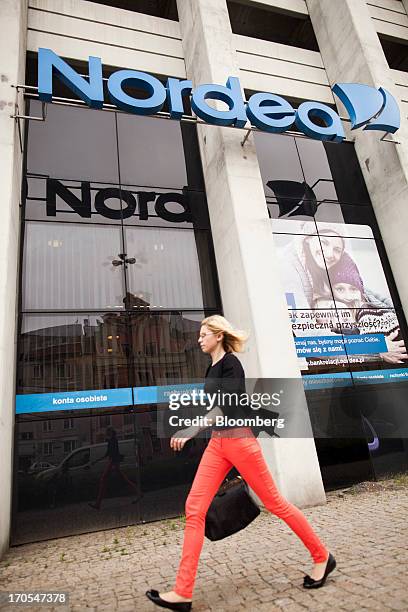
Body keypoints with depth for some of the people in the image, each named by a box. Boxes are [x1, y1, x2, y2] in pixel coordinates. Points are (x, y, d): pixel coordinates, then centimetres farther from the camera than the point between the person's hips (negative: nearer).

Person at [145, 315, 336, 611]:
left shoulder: (230, 363, -13)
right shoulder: (212, 367, 13)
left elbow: (226, 406, -24)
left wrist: (192, 430, -29)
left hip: (239, 440, -8)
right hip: (217, 443, 8)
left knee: (274, 502, 6)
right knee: (194, 509, 0)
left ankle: (322, 557, 28)